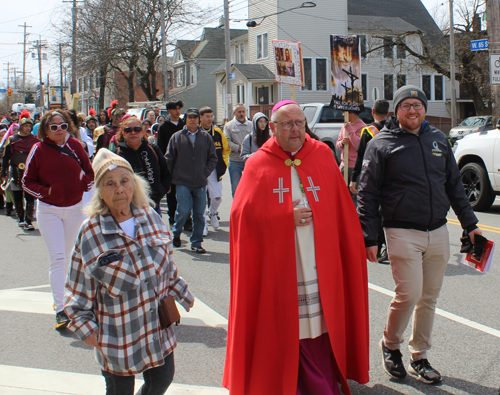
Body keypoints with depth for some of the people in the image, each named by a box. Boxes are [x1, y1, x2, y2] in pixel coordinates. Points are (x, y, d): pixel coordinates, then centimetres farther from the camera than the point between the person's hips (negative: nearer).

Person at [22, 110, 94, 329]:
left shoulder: (75, 146, -1)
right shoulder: (39, 150, -8)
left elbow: (89, 172, 11)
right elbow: (27, 182, -2)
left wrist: (83, 185, -10)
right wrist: (47, 191, -18)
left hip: (75, 208, 3)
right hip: (49, 210, -3)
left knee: (68, 256, 16)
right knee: (57, 258, -12)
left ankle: (62, 296, 36)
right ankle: (60, 309, -10)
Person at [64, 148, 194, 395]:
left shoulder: (150, 217, -2)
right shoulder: (91, 232, -13)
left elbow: (167, 266, 11)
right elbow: (78, 289, -6)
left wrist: (181, 294, 17)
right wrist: (86, 328, -9)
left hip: (158, 327, 4)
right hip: (118, 335, -4)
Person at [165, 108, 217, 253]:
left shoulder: (206, 137, 8)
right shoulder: (177, 137, 4)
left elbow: (213, 158, 11)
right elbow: (169, 159, 7)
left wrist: (206, 172, -1)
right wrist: (171, 177, 0)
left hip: (200, 183, 2)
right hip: (183, 182, -2)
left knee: (199, 214, 3)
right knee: (184, 210, -9)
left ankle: (196, 243, 13)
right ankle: (176, 233, 20)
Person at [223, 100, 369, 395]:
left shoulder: (323, 156, 7)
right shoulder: (258, 164, 2)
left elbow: (342, 211, 9)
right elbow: (243, 213, -4)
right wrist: (287, 218, -11)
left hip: (320, 265, 1)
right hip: (278, 267, -1)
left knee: (320, 324, 2)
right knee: (287, 328, 2)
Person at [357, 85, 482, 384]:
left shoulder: (438, 139, 12)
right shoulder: (381, 144, -3)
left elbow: (455, 185, 18)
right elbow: (368, 194, -4)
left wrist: (470, 224, 15)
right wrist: (369, 238, -9)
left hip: (438, 232, 5)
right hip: (403, 233, -5)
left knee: (430, 298, 9)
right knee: (409, 294, -11)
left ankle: (420, 357, 24)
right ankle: (390, 345, 16)